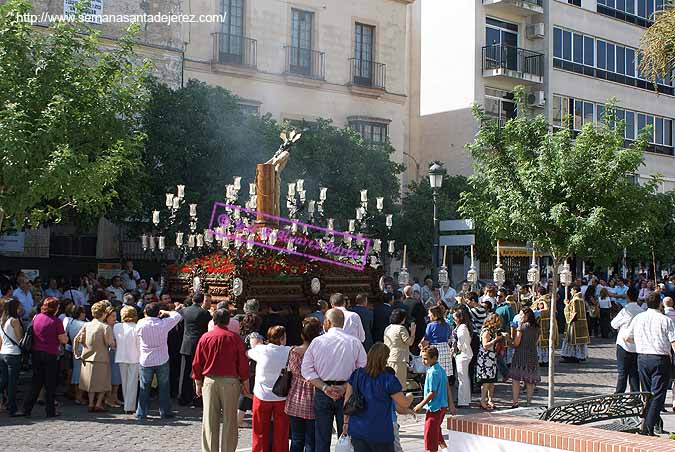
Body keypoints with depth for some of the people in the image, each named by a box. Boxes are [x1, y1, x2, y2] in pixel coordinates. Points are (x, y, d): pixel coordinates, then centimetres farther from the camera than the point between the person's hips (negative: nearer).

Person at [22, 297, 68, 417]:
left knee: (36, 382, 14)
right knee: (50, 384, 5)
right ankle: (50, 411, 10)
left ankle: (27, 408, 11)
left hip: (36, 353, 5)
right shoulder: (56, 321, -12)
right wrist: (64, 335, 8)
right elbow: (64, 340, -11)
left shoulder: (36, 318, 4)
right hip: (50, 355, -5)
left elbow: (32, 334, 16)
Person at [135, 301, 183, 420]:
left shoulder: (140, 324, -11)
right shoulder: (163, 324, -13)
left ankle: (141, 413, 12)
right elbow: (177, 316, 2)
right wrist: (166, 312, 17)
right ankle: (165, 412, 14)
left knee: (144, 388, 9)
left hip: (146, 361, 1)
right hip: (162, 361, -1)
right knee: (164, 388, 9)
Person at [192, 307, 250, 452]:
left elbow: (197, 363, 3)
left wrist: (198, 383, 13)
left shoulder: (205, 338, 0)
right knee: (229, 421, 5)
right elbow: (243, 362, -2)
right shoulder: (235, 338, -4)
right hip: (230, 381, -1)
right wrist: (245, 383, 7)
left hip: (210, 381, 1)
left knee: (210, 421, 7)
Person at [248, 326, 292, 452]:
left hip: (262, 395, 0)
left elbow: (248, 353, 10)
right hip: (282, 397, 0)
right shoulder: (289, 351, -10)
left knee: (261, 432, 11)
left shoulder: (261, 350, -9)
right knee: (281, 432, 10)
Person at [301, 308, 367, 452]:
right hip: (346, 393, 0)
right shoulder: (355, 342, -2)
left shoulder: (317, 342, -1)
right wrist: (345, 387, -8)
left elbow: (306, 370, -4)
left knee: (321, 440, 8)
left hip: (322, 393, 0)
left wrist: (324, 387, -8)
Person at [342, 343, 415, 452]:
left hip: (357, 430, 4)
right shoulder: (389, 379, -13)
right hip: (380, 434, -4)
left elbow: (347, 399, 6)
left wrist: (346, 422, 15)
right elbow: (404, 404, -5)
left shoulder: (356, 375, 0)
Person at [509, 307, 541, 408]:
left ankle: (515, 402, -5)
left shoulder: (522, 326, -11)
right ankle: (529, 401, 16)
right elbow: (536, 341, 14)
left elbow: (516, 343, -11)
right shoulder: (536, 327, 6)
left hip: (521, 354, -5)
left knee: (516, 378, 1)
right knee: (530, 380, 12)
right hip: (533, 354, 5)